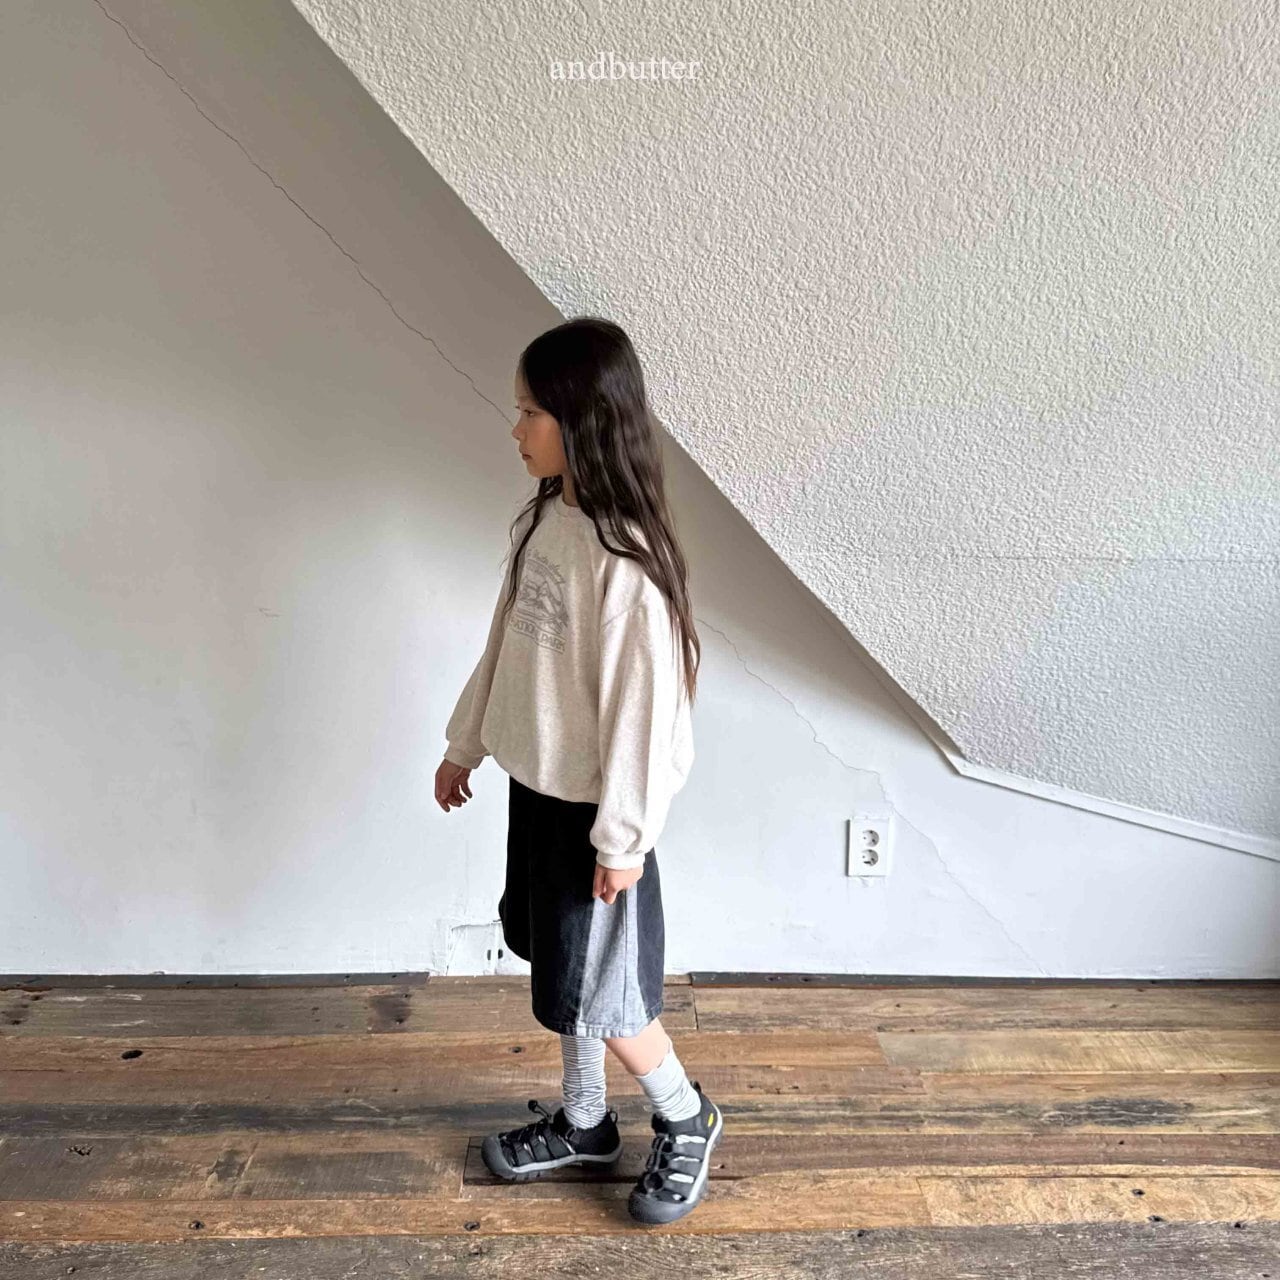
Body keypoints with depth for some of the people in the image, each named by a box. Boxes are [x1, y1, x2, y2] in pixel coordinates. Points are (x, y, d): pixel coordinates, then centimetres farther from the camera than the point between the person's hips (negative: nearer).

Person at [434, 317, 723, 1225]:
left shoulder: (625, 558, -26)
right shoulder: (542, 519, 2)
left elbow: (644, 703, -23)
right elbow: (505, 643, 11)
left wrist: (623, 837, -17)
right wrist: (465, 743, 17)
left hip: (592, 807, -8)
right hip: (536, 786, 8)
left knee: (592, 989, 7)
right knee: (557, 969, 21)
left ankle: (687, 1121, 33)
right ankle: (584, 1123, 43)